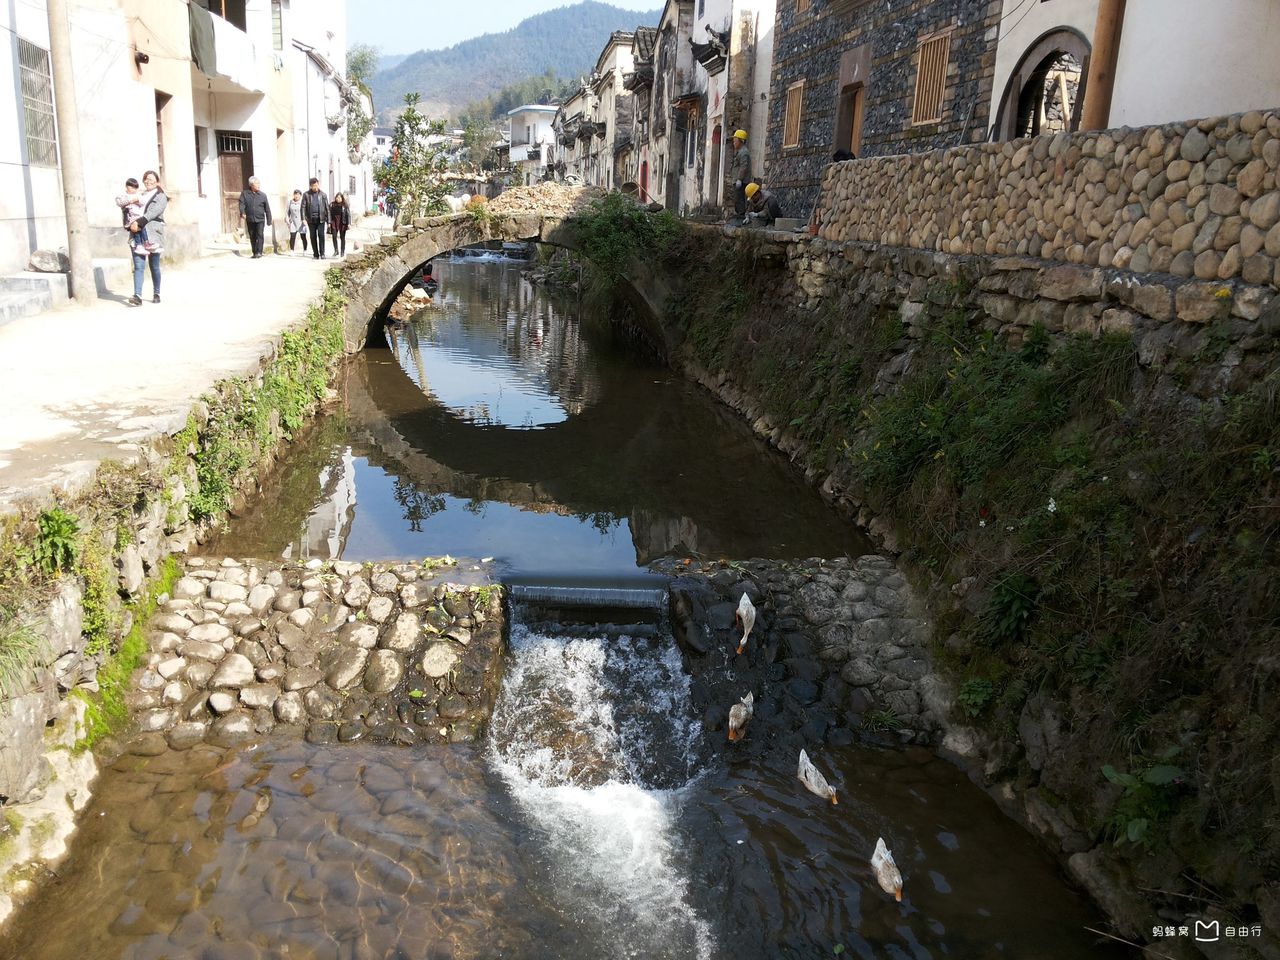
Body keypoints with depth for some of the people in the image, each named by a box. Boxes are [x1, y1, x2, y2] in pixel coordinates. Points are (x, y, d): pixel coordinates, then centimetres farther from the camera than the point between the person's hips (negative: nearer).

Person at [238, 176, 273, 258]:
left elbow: (267, 209, 6)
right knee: (252, 237, 8)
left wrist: (269, 221, 6)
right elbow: (242, 204, -6)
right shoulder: (244, 193, 4)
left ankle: (259, 252, -16)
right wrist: (242, 213, -24)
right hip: (250, 220, 2)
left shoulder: (262, 195, 3)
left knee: (260, 235, -16)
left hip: (260, 219, -2)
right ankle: (255, 253, 19)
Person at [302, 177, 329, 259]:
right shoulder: (306, 194, 5)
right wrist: (303, 219, -8)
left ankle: (322, 253, -8)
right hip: (311, 219, 1)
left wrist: (328, 220, 2)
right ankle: (315, 254, 10)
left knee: (321, 235, -14)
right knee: (313, 237, 4)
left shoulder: (323, 194, 5)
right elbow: (303, 207, 3)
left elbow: (327, 208, 6)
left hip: (321, 218, -1)